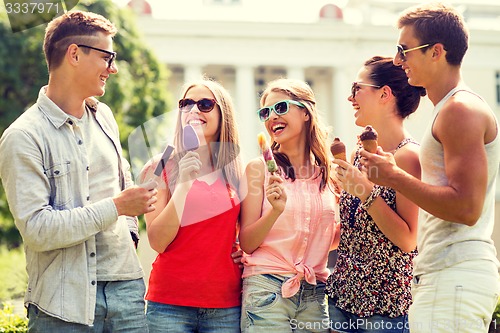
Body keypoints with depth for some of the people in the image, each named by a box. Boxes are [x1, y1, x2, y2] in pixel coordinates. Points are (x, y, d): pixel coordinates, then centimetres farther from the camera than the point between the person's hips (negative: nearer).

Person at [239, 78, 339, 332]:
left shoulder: (328, 172, 8)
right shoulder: (260, 168, 0)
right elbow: (246, 243, -3)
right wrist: (276, 210, -19)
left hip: (315, 294, 3)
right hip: (267, 288, -3)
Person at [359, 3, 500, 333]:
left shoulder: (461, 109, -12)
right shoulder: (452, 108, 20)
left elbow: (466, 208, -20)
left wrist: (394, 177, -14)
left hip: (455, 277, -10)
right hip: (445, 277, 10)